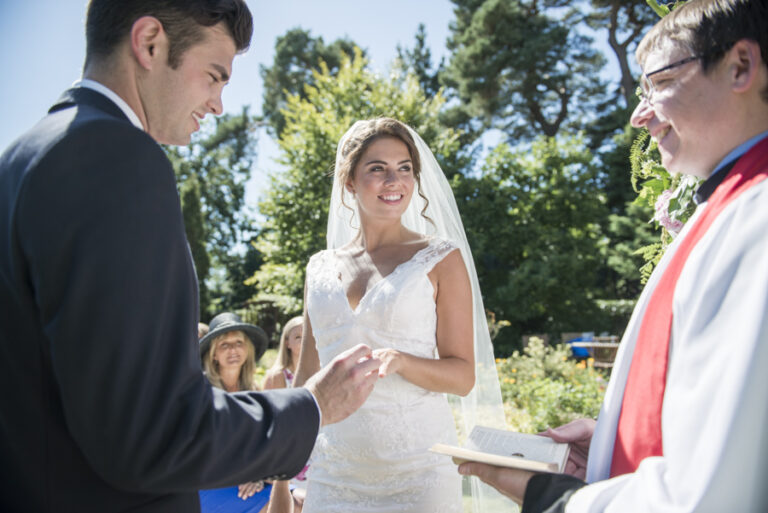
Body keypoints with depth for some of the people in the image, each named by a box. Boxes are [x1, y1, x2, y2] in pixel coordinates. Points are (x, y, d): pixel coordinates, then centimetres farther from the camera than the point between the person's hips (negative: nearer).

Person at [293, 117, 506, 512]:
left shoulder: (441, 259, -3)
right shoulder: (320, 268, 6)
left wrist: (398, 361, -23)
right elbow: (306, 378, 13)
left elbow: (463, 376, -5)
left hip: (416, 469, -2)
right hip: (333, 471, 3)